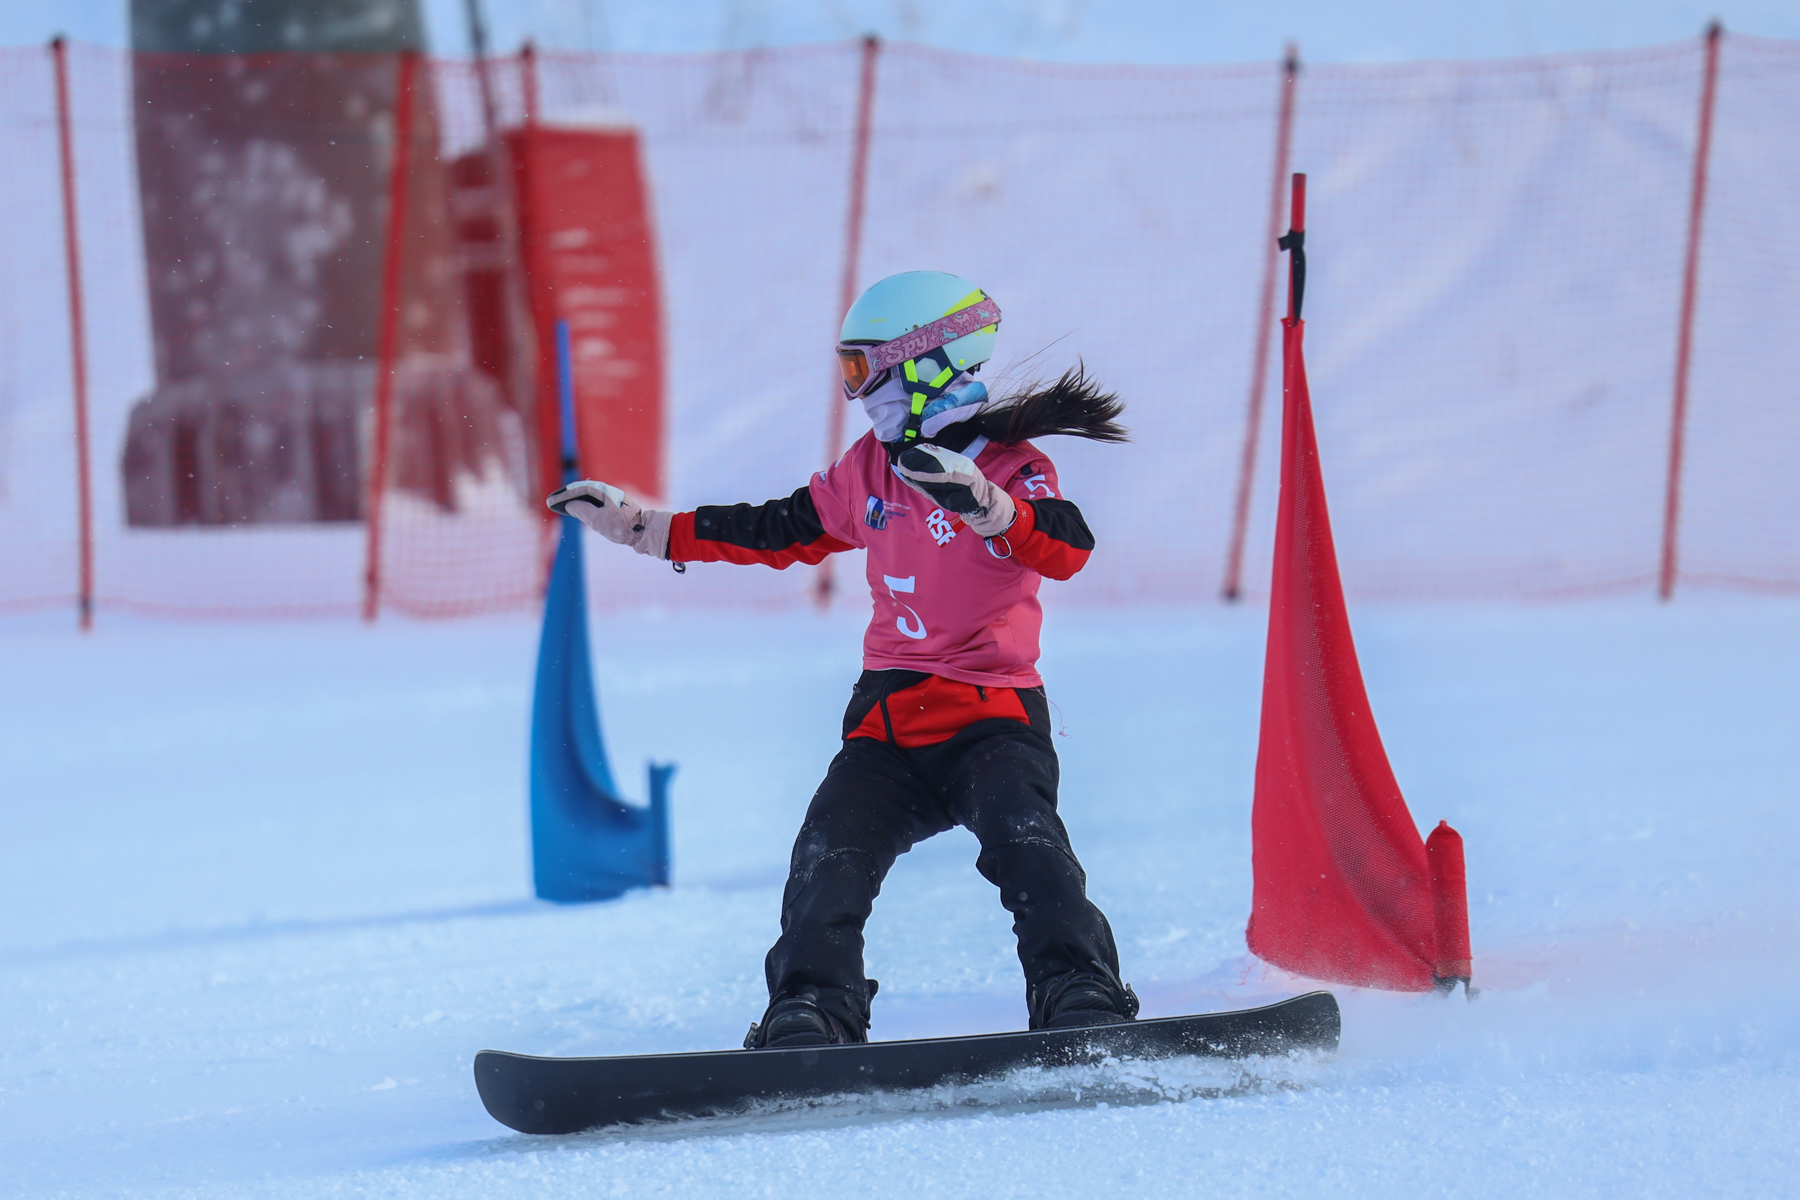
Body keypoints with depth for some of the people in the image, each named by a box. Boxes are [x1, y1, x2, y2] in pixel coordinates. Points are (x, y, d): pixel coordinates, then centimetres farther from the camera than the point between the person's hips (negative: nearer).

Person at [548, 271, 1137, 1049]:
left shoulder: (1011, 466, -5)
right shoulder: (868, 469, 14)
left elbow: (1066, 550, -25)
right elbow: (780, 531, 26)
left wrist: (984, 503, -44)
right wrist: (640, 529, 26)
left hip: (992, 716, -5)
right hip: (887, 724, 5)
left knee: (1022, 835, -31)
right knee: (827, 859, -17)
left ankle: (1084, 1003, -36)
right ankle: (809, 1019, -20)